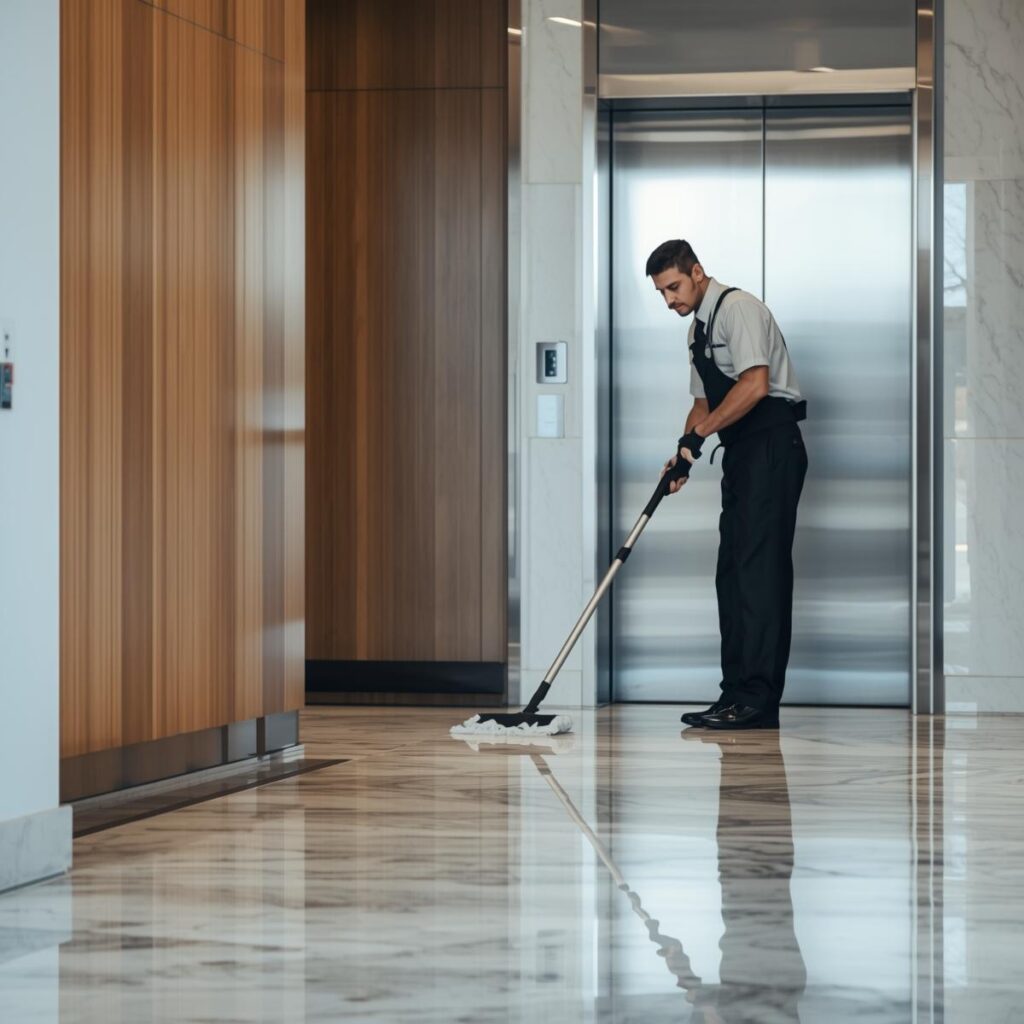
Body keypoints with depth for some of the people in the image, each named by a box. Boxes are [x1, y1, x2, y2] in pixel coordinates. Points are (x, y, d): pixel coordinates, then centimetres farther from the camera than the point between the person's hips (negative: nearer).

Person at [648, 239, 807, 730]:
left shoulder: (738, 308, -11)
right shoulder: (697, 328, 19)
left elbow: (754, 385, -22)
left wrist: (698, 434, -20)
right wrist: (684, 454, 7)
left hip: (772, 448, -10)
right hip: (741, 454, 10)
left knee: (760, 569, -13)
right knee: (732, 573, 7)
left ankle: (758, 701, -15)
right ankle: (737, 694, 10)